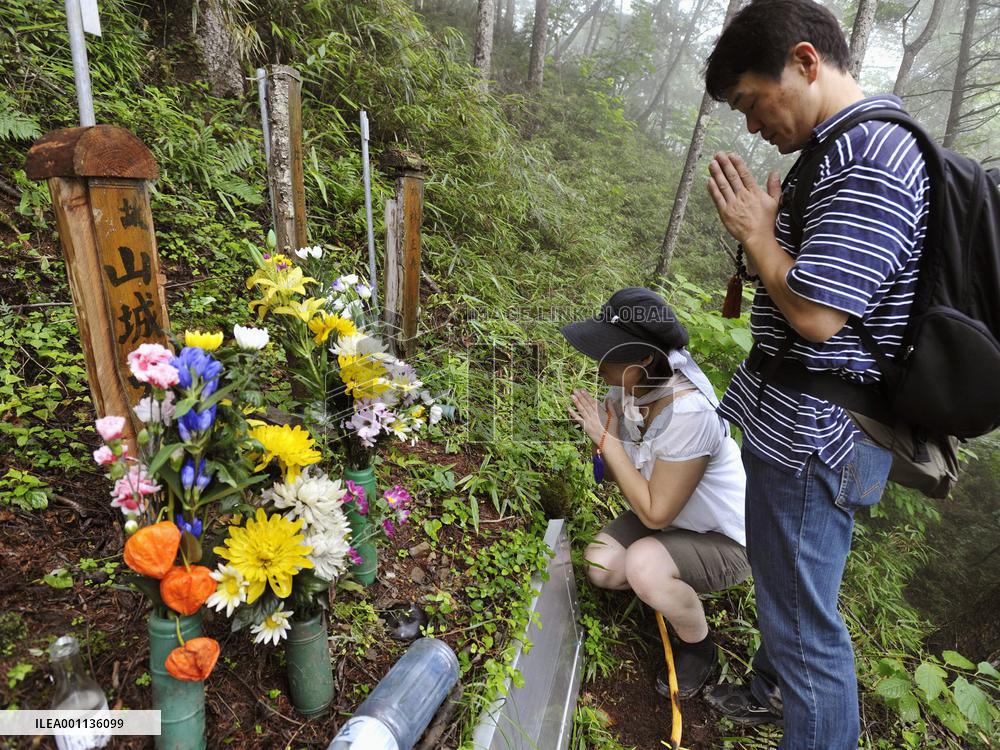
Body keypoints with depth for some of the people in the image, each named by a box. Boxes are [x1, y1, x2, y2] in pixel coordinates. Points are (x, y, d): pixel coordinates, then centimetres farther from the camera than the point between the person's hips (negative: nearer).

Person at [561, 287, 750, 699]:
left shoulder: (689, 414, -37)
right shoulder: (627, 389, -14)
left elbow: (654, 513, -29)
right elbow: (616, 474, -4)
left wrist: (607, 440, -29)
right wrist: (594, 429, -23)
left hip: (724, 540, -7)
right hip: (671, 518, 7)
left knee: (643, 564, -31)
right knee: (600, 565, -10)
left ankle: (699, 648, 1)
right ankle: (673, 586, 21)